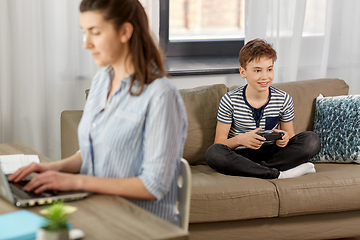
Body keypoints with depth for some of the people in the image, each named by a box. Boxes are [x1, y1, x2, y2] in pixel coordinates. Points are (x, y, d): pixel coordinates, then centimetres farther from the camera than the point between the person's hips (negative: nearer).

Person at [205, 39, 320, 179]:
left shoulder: (283, 100, 0)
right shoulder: (230, 101, -7)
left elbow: (290, 135, 10)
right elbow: (219, 142, -5)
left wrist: (285, 139, -16)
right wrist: (240, 139, -28)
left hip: (271, 154, 2)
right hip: (241, 155, -2)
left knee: (312, 140, -17)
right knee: (213, 153, -35)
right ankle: (278, 174, -32)